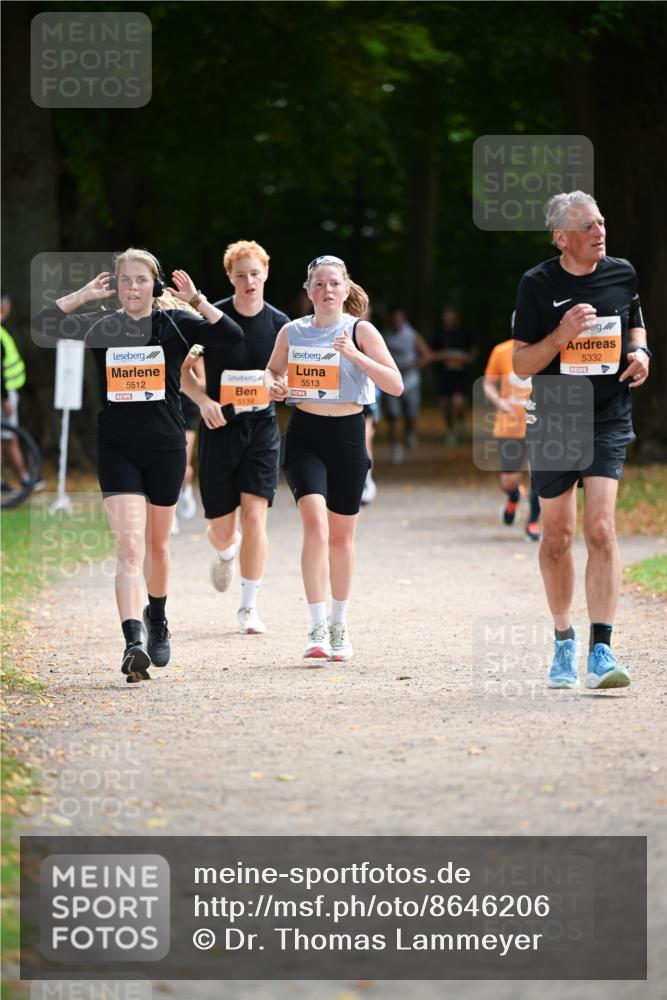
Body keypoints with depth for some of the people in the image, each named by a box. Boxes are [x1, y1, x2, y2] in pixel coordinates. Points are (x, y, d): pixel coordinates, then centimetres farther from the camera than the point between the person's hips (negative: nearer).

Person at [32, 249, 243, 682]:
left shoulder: (174, 323, -2)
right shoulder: (103, 325, 1)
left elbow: (234, 335, -13)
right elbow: (43, 323, -6)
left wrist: (197, 300, -19)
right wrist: (85, 295, -11)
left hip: (165, 447, 1)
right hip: (117, 447, -1)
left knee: (157, 543, 16)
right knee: (130, 545, -14)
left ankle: (157, 618, 42)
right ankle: (133, 643, -24)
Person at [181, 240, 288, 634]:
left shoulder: (279, 324, 0)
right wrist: (204, 401, -15)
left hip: (262, 428, 1)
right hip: (220, 429, 0)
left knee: (255, 516, -12)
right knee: (222, 528, 5)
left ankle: (249, 607, -1)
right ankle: (226, 553, 44)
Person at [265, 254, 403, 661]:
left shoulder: (360, 330, -3)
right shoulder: (292, 332, 4)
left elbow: (396, 385, -11)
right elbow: (272, 371, 21)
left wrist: (355, 355, -23)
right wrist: (274, 386, -2)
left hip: (348, 434, 0)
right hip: (304, 435, 0)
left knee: (342, 535, 9)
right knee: (315, 523, -19)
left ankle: (339, 625, 27)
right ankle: (318, 629, -21)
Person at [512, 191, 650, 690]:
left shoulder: (622, 274, 2)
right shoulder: (538, 284, -5)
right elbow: (522, 365, -4)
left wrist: (640, 353, -2)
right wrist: (562, 335, -21)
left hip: (609, 421, 0)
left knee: (601, 529, -15)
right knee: (557, 537, 7)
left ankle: (601, 651, -19)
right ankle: (564, 642, 26)